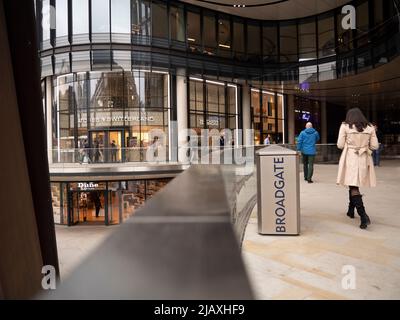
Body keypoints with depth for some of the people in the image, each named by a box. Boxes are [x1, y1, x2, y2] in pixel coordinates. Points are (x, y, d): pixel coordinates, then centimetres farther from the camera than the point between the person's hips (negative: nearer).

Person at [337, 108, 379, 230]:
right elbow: (375, 146, 5)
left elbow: (340, 145, -5)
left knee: (353, 187, -4)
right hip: (364, 160, 4)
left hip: (350, 159, -4)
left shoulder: (345, 126, -4)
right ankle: (351, 211, 32)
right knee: (354, 185, 19)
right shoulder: (370, 127, 5)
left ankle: (363, 215, -16)